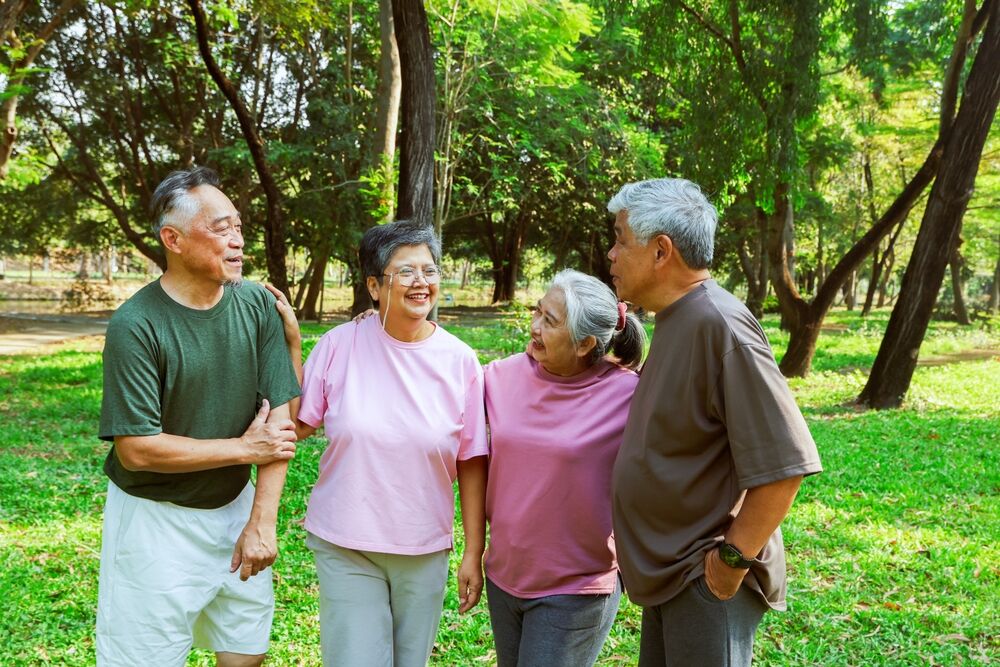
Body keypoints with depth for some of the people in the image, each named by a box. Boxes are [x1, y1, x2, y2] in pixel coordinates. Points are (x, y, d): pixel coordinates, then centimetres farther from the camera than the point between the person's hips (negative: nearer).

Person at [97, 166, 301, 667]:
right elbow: (136, 450, -20)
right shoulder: (135, 325, -19)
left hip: (235, 507, 4)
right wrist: (246, 448, -13)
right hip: (157, 518, -4)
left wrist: (262, 521, -11)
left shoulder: (258, 306, -6)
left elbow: (280, 419, -7)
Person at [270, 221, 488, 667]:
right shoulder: (340, 345, -9)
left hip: (425, 553, 1)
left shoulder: (460, 361, -7)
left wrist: (474, 553, -2)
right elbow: (298, 424, -1)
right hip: (345, 547, -1)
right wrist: (291, 345, -8)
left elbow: (471, 463, -3)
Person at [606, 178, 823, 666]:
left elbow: (784, 463, -26)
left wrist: (734, 559, -19)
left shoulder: (718, 324, -23)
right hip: (669, 572, 9)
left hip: (707, 580, -9)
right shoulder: (676, 320, 7)